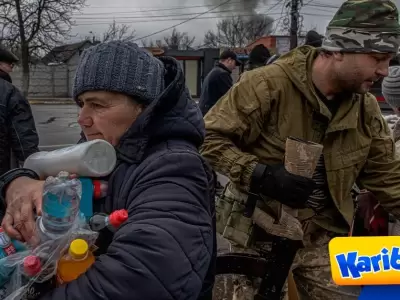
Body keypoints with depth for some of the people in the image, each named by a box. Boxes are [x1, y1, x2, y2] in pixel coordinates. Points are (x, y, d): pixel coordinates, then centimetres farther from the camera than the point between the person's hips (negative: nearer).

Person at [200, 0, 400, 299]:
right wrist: (261, 174, -25)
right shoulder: (267, 84, -18)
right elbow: (208, 138, -15)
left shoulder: (367, 109, 1)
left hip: (324, 238, 5)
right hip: (260, 231, -4)